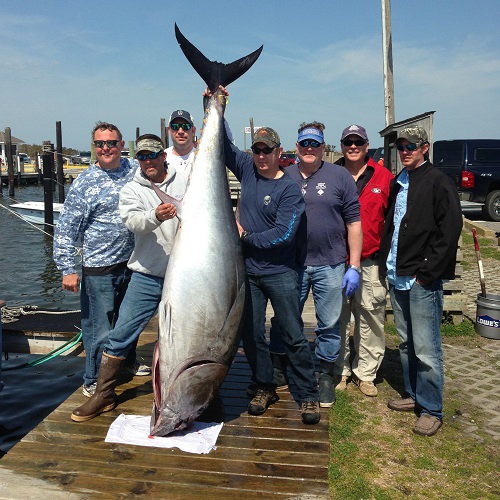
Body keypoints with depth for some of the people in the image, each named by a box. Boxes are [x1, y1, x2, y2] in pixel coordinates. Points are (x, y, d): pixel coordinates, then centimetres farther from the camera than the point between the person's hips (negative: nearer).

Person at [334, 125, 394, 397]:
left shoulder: (384, 177, 4)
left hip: (371, 262, 0)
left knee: (371, 318, 5)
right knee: (336, 318, 8)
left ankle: (365, 373, 21)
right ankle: (339, 371, 24)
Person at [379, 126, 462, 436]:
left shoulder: (438, 183, -7)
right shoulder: (398, 184, 16)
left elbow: (448, 233, -13)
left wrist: (426, 273, -15)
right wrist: (386, 264, 10)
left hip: (423, 281, -8)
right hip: (398, 278, 8)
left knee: (426, 349, -1)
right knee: (407, 343, 16)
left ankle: (432, 410, 12)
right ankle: (414, 396, 31)